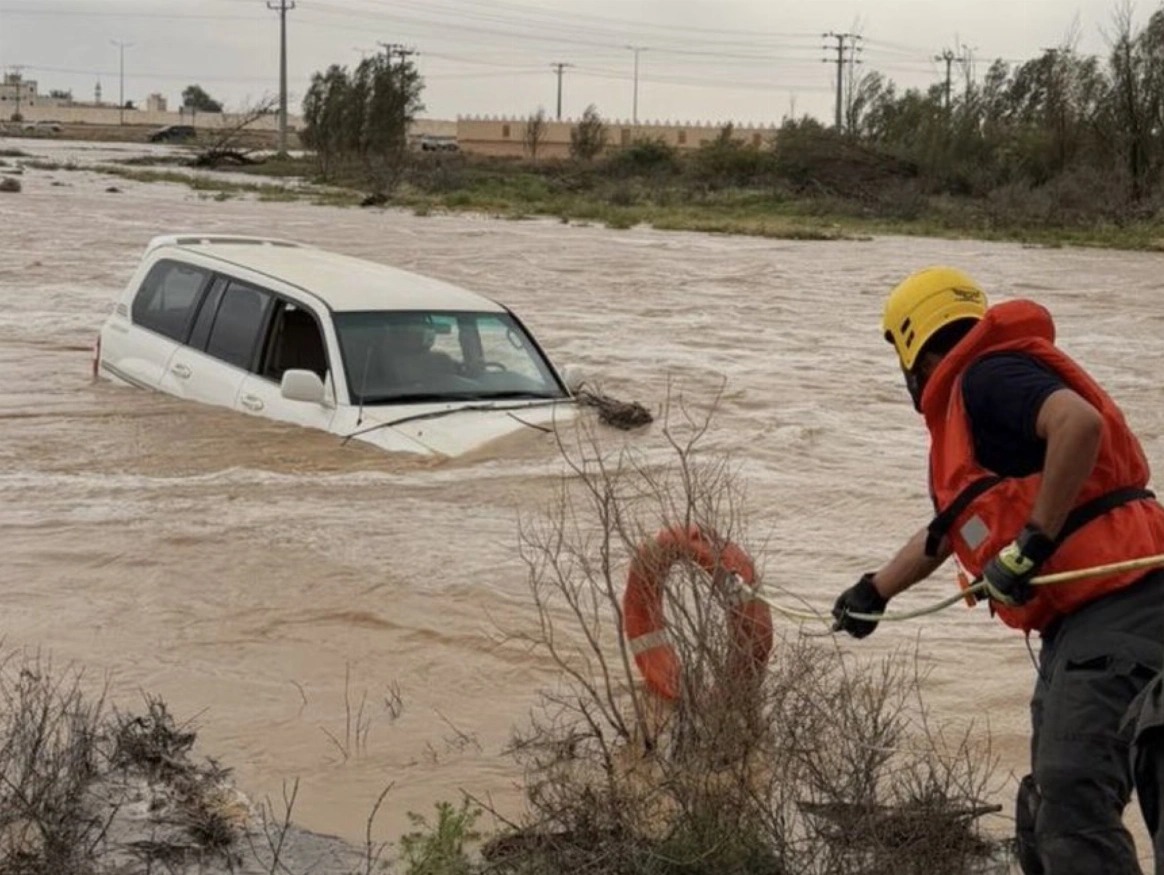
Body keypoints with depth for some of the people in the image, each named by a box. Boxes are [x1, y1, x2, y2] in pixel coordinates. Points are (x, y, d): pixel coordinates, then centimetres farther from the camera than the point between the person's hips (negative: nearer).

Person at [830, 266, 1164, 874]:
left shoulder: (988, 377, -5)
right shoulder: (969, 411, 25)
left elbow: (1081, 423, -26)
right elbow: (946, 531, 41)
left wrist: (1031, 542, -21)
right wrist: (873, 591, 54)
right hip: (1082, 620, 10)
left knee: (1073, 798, -18)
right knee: (1048, 812, 14)